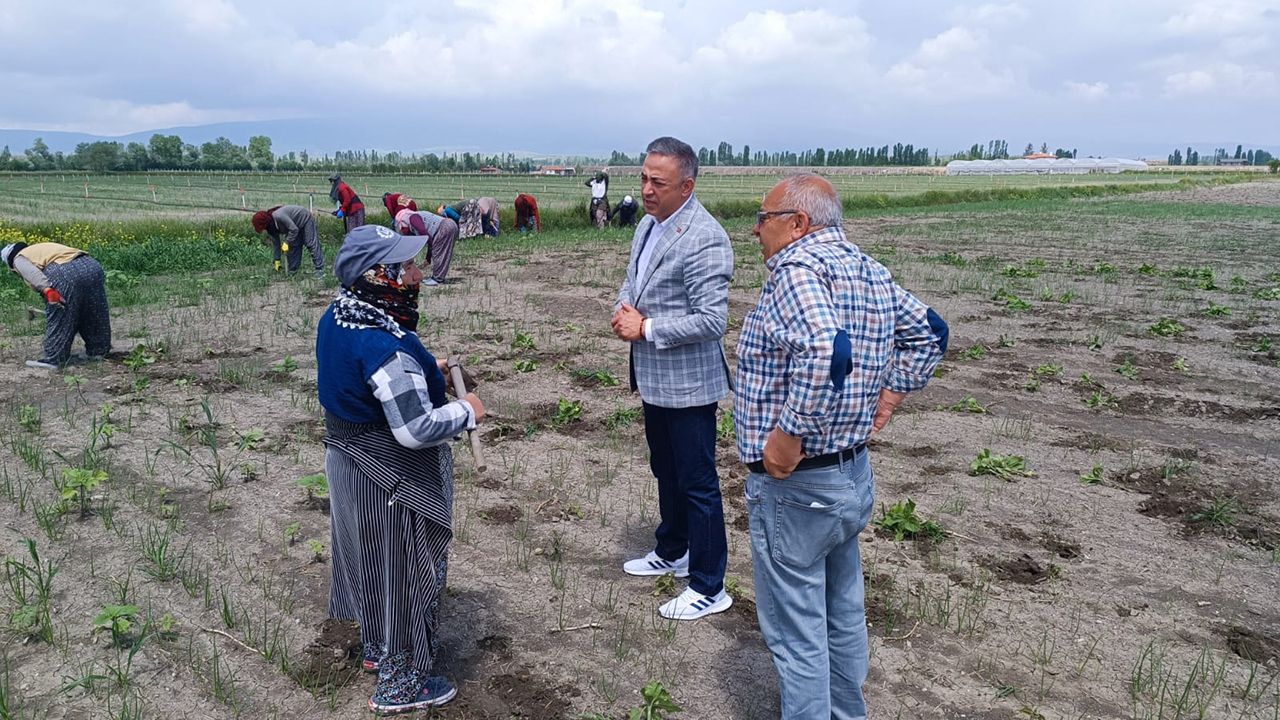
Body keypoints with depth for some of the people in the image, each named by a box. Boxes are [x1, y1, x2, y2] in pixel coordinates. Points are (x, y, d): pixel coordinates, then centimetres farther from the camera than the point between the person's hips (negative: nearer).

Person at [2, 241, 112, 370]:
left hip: (66, 274, -7)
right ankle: (98, 351, 30)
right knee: (94, 314, 19)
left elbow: (32, 272, -7)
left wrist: (47, 290, -19)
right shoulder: (40, 248, 40)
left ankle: (52, 359, 7)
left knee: (58, 319, 2)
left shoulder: (19, 258, 16)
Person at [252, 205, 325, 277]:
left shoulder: (278, 216, -37)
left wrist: (287, 243, -29)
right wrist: (277, 260, 1)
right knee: (293, 247, 3)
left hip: (305, 219, -8)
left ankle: (320, 270, -10)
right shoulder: (270, 227, -9)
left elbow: (294, 230, -33)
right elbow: (275, 243, 0)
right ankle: (292, 271, 6)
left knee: (311, 245, -11)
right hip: (296, 225, 8)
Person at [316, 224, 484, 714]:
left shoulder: (335, 320, -1)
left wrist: (420, 374, 8)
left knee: (369, 556, 25)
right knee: (405, 569, 8)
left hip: (346, 456, 9)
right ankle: (399, 684, 24)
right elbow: (416, 429, -30)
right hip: (392, 477, -9)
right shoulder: (385, 345, -31)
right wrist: (467, 411, -15)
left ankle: (376, 646, 47)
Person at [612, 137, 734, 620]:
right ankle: (671, 553, 44)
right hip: (653, 377, 9)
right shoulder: (648, 224, 7)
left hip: (688, 381, -9)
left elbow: (712, 321, -25)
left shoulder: (704, 240, -22)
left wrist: (645, 328, -19)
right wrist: (624, 310, -3)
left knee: (697, 484, 3)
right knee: (666, 472, 24)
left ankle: (708, 588, 17)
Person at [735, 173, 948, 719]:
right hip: (854, 474, 10)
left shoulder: (797, 266, -21)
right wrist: (889, 394, 14)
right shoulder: (870, 270, 8)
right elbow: (928, 331, 18)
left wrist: (789, 436, -28)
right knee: (844, 614, 24)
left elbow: (825, 352, -37)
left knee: (796, 632, 5)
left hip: (795, 485, -9)